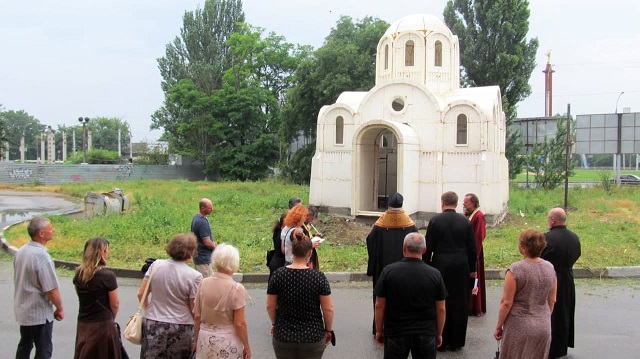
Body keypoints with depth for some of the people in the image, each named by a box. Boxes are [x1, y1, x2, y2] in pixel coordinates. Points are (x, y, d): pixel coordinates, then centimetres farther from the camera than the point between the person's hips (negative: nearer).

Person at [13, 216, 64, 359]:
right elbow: (52, 290, -24)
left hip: (22, 310, 8)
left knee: (24, 347, 21)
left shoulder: (20, 251, 2)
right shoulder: (41, 256, -24)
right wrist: (60, 309, -8)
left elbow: (19, 281, 12)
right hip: (40, 313, -8)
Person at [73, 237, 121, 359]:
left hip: (83, 324, 5)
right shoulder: (107, 275, -15)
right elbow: (115, 304, -9)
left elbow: (83, 297, 9)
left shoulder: (78, 273, 2)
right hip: (102, 325, -5)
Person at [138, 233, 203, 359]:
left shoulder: (156, 265, -3)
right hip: (180, 329, -3)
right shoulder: (195, 276, -13)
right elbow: (194, 310, -10)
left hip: (153, 325, 3)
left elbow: (141, 294, 3)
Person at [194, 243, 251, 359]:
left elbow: (197, 316, 3)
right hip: (227, 341, -4)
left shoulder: (203, 283, -4)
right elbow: (239, 324, -15)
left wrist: (196, 340, 15)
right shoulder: (236, 288, -17)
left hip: (205, 339, 4)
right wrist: (246, 347, -3)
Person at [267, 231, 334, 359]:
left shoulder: (278, 274, -9)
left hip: (283, 336, 1)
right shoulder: (318, 277, -13)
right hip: (312, 337, -1)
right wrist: (328, 330, 5)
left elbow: (270, 306, -2)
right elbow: (328, 309, -10)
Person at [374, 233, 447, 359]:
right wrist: (439, 334, 12)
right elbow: (441, 309, -1)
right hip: (426, 334, 1)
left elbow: (379, 306, -5)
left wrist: (379, 330, 7)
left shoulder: (388, 271, -10)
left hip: (395, 334, -1)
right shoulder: (434, 274, -7)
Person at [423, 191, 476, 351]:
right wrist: (472, 269, 12)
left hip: (440, 266, -2)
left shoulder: (435, 220, -7)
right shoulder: (465, 221, 0)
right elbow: (472, 248, 3)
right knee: (459, 305, 9)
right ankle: (456, 342, 17)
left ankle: (441, 341, 12)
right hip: (461, 267, 2)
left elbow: (428, 247, -6)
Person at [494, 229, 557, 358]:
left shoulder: (515, 270, -19)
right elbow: (552, 301, 7)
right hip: (543, 327, 5)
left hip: (519, 328, -5)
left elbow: (507, 303, -16)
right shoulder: (550, 268, -3)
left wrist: (498, 327, -5)